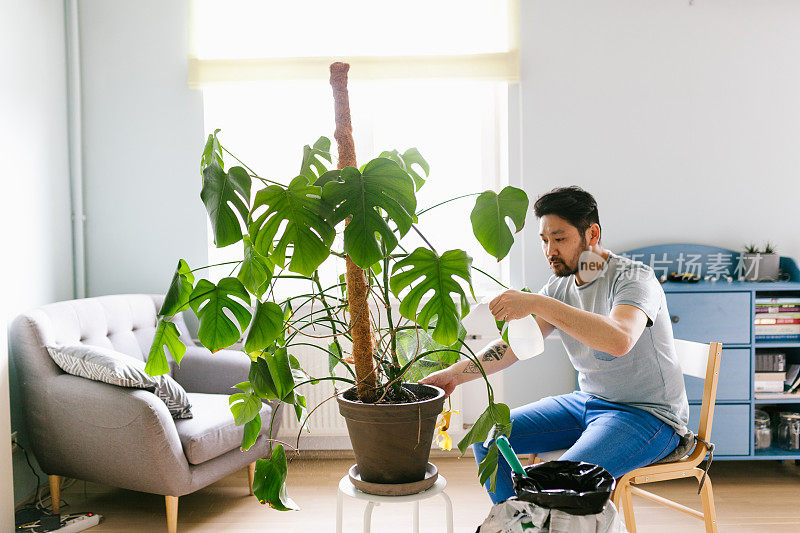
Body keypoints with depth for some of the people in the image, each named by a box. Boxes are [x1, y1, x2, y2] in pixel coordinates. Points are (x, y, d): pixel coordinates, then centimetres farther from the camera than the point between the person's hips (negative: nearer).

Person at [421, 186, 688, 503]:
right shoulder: (559, 286, 5)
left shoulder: (633, 277, -17)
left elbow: (619, 340, -38)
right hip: (586, 402, 8)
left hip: (648, 415, -7)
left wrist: (538, 304, -40)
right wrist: (456, 374, -8)